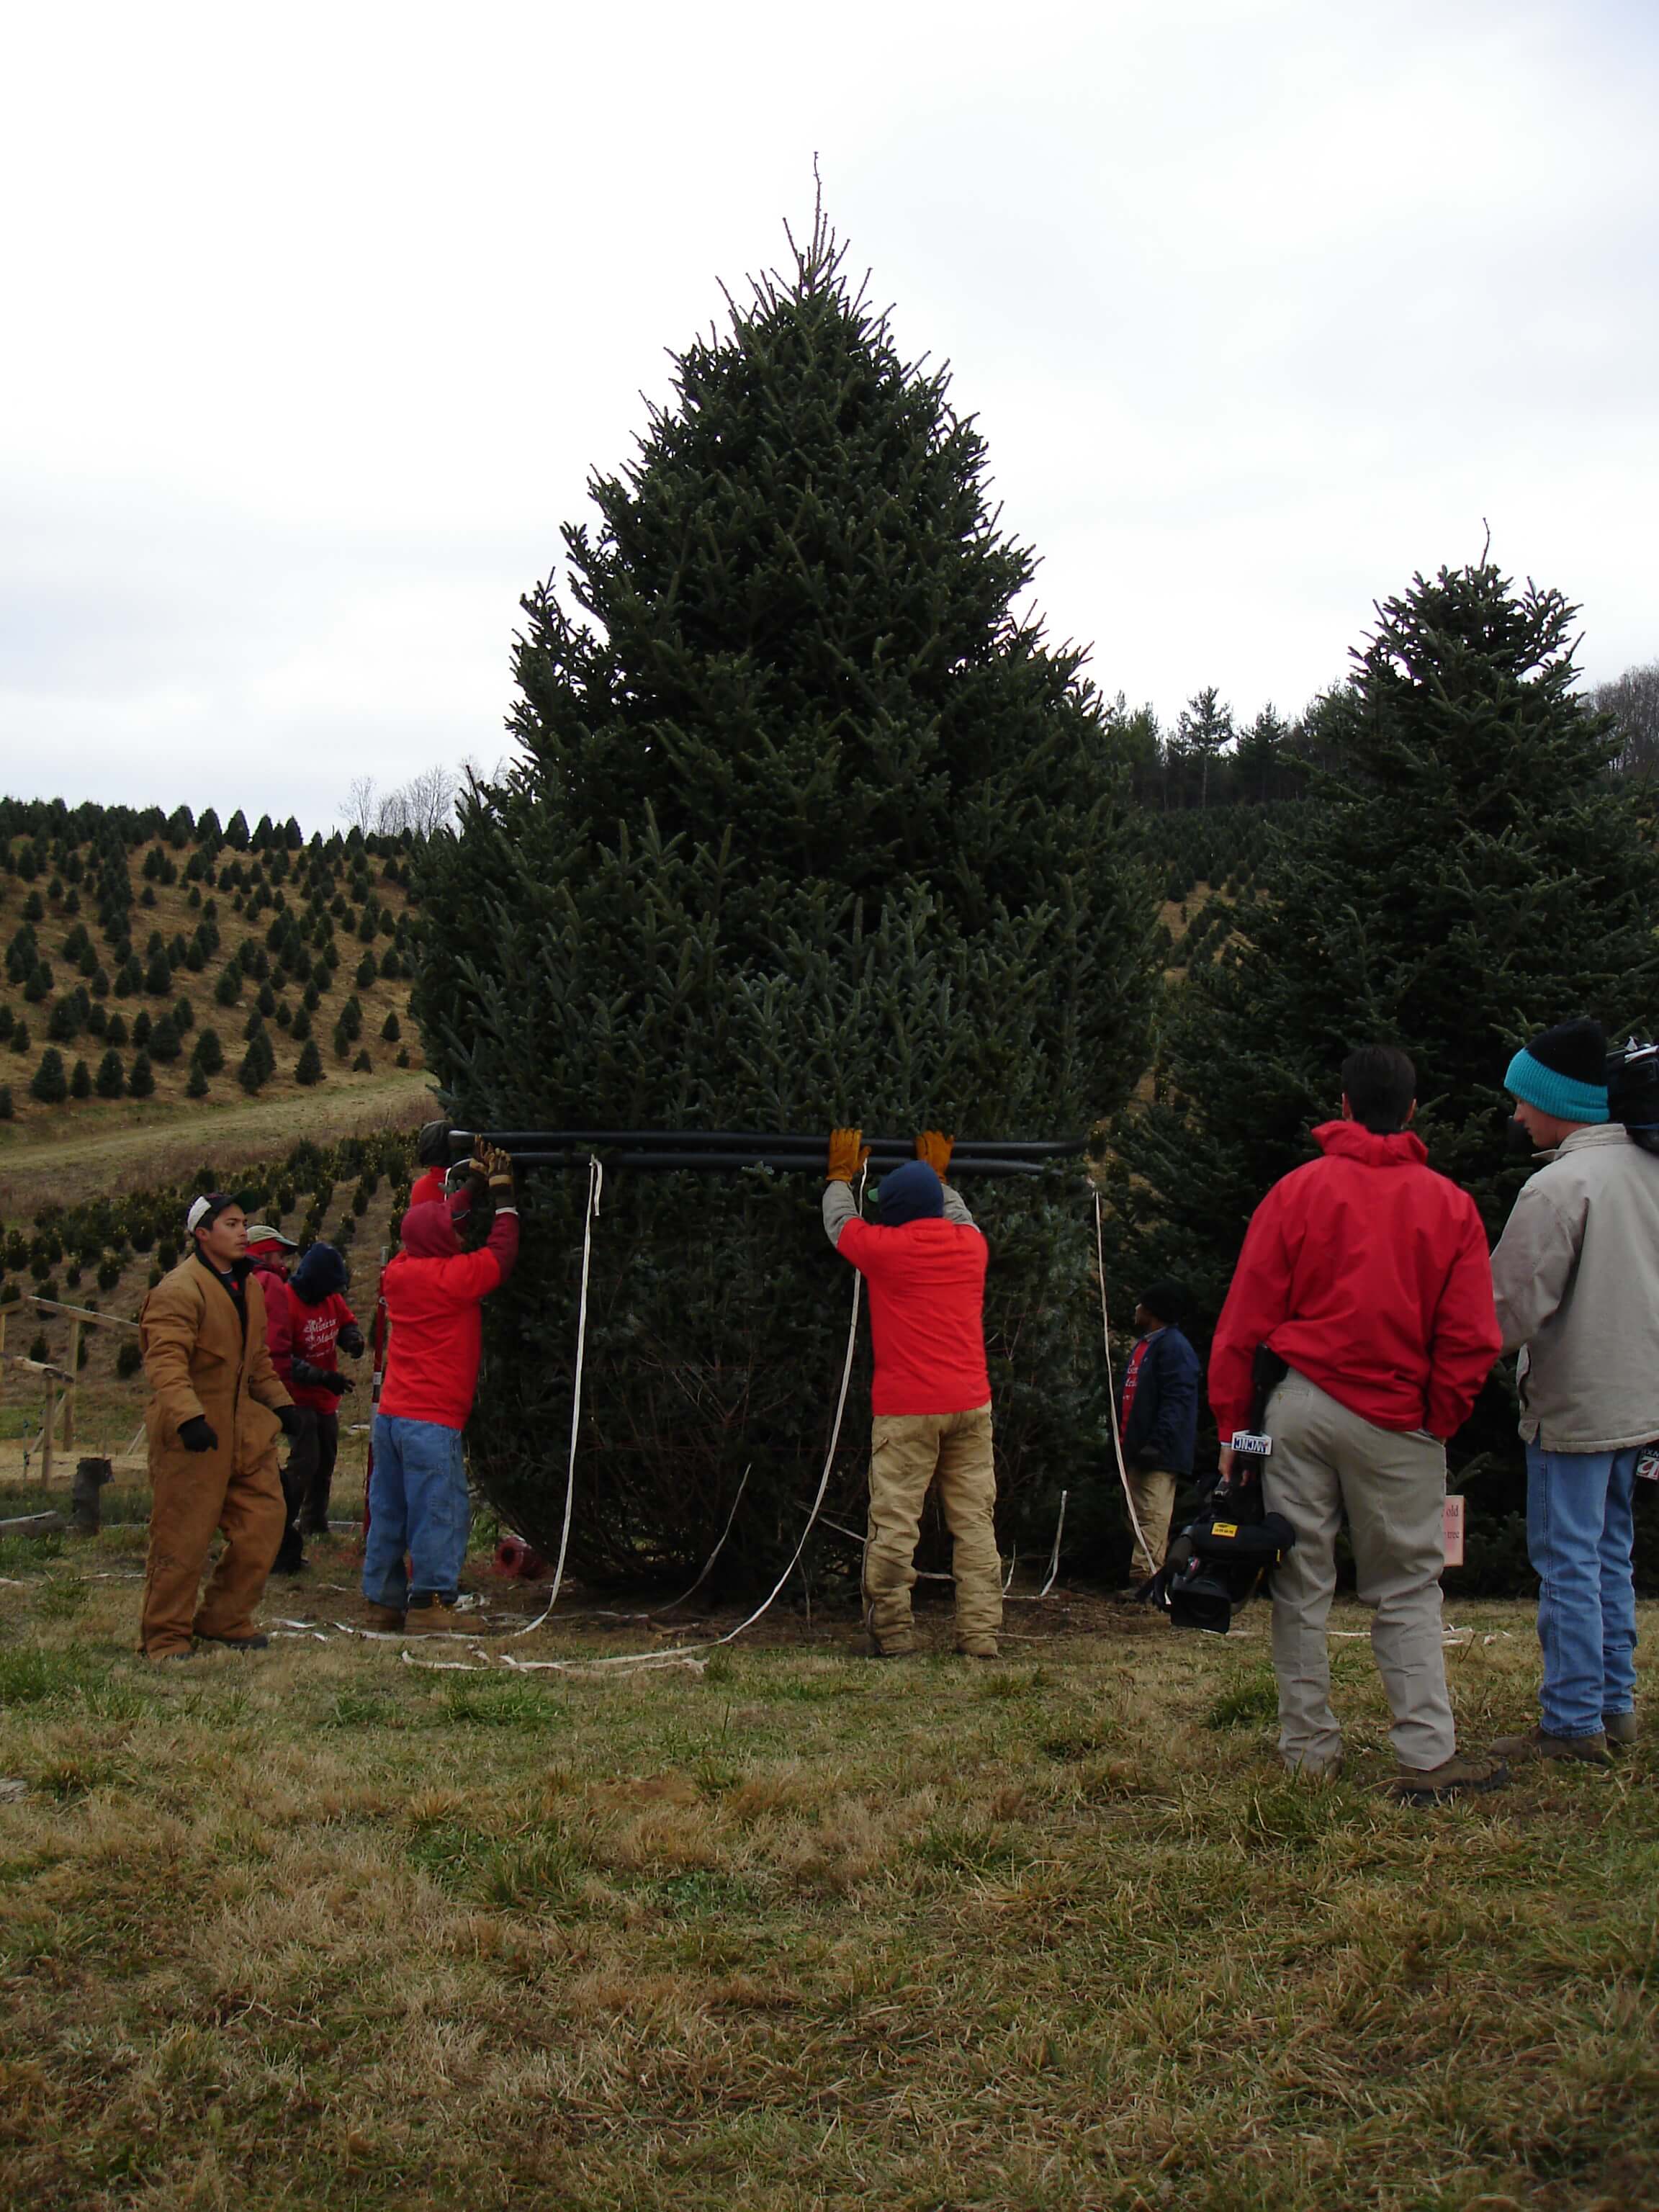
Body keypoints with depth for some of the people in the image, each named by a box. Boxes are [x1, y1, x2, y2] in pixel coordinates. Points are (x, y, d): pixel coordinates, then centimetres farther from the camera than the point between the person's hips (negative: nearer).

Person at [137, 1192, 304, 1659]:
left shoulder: (249, 1287, 15)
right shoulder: (179, 1291, -15)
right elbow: (165, 1361, -25)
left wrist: (279, 1401, 15)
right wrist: (187, 1416, -36)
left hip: (244, 1428, 8)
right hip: (191, 1435, -8)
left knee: (262, 1524, 7)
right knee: (183, 1539, -3)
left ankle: (224, 1620, 22)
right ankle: (165, 1637, 10)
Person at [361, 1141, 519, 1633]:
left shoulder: (398, 1272, 9)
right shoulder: (453, 1277, -12)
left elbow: (436, 1228, 24)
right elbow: (501, 1251, -3)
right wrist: (501, 1188, 7)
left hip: (390, 1413, 8)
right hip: (432, 1420, -8)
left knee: (388, 1510, 11)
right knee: (439, 1512, -3)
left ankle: (383, 1601, 16)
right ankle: (429, 1603, -3)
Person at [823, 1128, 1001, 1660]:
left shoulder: (885, 1248, -3)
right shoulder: (970, 1245, 8)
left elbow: (839, 1224, 18)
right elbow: (960, 1217, 33)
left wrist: (841, 1175, 35)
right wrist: (939, 1175, 49)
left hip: (906, 1411, -4)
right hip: (970, 1405, 4)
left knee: (894, 1525, -1)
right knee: (974, 1522, 4)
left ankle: (891, 1635, -1)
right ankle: (980, 1634, 1)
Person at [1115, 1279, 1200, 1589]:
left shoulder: (1173, 1346, -12)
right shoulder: (1144, 1345, 21)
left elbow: (1178, 1400, -21)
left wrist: (1158, 1443, -27)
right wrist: (1122, 1435, 24)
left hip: (1160, 1456, -11)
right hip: (1138, 1451, 11)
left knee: (1153, 1517, -14)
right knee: (1141, 1517, 13)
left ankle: (1146, 1578, -18)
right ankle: (1146, 1580, 17)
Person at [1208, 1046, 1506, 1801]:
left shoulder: (1297, 1192, 2)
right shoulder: (1450, 1205, 3)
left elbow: (1243, 1320, 1)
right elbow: (1471, 1337, -2)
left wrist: (1233, 1425, 7)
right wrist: (1439, 1420, 9)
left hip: (1301, 1406, 1)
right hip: (1396, 1422, 0)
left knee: (1301, 1584, 7)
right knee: (1409, 1590, 6)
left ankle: (1309, 1751, 12)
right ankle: (1428, 1757, -1)